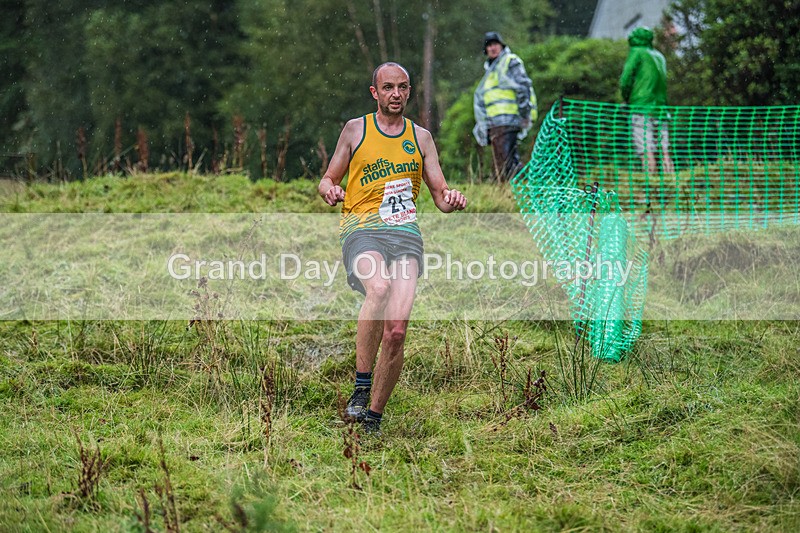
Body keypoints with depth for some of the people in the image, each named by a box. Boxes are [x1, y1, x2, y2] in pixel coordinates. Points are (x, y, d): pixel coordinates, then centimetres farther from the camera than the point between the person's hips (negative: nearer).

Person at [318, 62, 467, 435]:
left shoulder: (420, 137, 19)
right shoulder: (355, 129, 14)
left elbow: (441, 194, 19)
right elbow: (328, 180, 19)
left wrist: (451, 200, -5)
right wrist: (330, 191, -5)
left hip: (405, 233, 2)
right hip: (361, 230, -2)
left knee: (397, 329, -15)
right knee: (379, 287, -36)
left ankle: (374, 416, -1)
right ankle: (361, 386, -27)